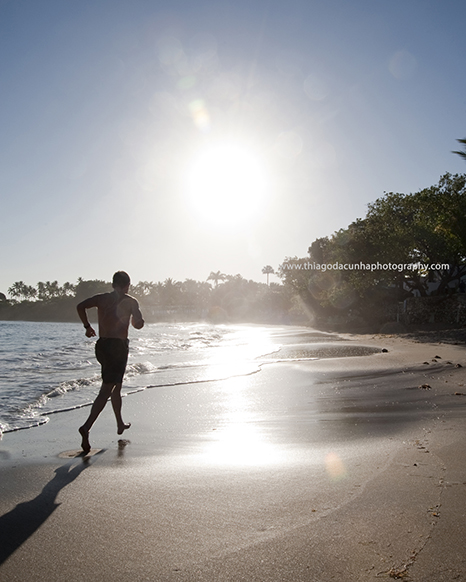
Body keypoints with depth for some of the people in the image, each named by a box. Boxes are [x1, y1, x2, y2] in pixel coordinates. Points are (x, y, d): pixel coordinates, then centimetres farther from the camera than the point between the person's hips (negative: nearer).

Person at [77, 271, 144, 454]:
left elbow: (81, 306, -4)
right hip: (118, 346, -6)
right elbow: (139, 324, -5)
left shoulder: (101, 298, 9)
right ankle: (86, 427, -22)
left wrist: (87, 326, 7)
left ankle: (120, 424, 34)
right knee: (106, 390, -7)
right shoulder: (130, 301, -2)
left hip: (101, 345, 6)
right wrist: (133, 316, 17)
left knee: (116, 384, 22)